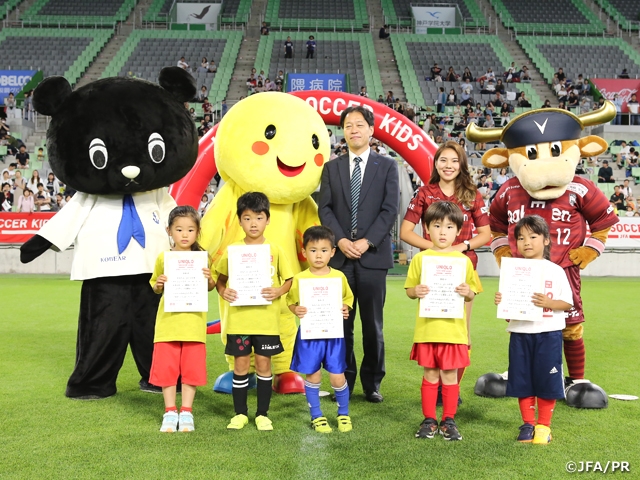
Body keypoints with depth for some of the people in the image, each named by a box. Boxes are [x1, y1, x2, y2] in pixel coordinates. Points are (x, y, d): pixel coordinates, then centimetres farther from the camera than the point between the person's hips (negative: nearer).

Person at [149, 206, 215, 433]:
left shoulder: (202, 257, 3)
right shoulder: (163, 258, 3)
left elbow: (210, 287, 10)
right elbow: (155, 287, 11)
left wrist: (209, 279, -11)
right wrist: (159, 284, -11)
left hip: (193, 321, 0)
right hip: (168, 320, 1)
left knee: (191, 367, 3)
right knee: (166, 367, 2)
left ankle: (186, 412, 16)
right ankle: (170, 412, 15)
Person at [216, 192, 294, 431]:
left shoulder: (274, 250, -1)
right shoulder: (232, 250, 0)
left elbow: (288, 279, 5)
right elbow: (220, 279, 7)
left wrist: (278, 291, -15)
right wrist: (223, 291, -14)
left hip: (267, 319, 0)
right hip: (239, 318, 0)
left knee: (263, 363, 7)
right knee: (240, 364, 7)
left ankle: (263, 413, 19)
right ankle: (240, 413, 21)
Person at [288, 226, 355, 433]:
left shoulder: (339, 276, -1)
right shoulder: (299, 279, -4)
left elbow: (348, 299, 10)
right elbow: (291, 302, 4)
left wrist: (345, 309, -10)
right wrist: (296, 310, -17)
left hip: (334, 334, 1)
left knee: (337, 377, 4)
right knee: (312, 376, 9)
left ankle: (344, 414, 27)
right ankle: (316, 416, 26)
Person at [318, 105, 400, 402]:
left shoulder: (387, 166, 7)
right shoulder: (331, 167, 13)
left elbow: (390, 209, -2)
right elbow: (324, 208, 5)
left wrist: (366, 242, -12)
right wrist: (341, 240, -10)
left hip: (373, 256, -1)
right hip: (339, 255, 2)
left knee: (373, 326, 4)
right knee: (342, 324, 5)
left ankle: (372, 383, 16)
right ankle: (344, 382, 15)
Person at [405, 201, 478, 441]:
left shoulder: (463, 260, 3)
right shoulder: (420, 258, 2)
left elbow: (472, 295, 6)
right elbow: (409, 290, 4)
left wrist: (467, 292, -16)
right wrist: (416, 291, -17)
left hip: (453, 329, 0)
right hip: (427, 328, 0)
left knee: (450, 375, 6)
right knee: (430, 374, 9)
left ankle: (449, 421, 18)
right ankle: (429, 421, 20)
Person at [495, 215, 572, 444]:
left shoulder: (555, 271, -1)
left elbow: (568, 303, -2)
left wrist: (549, 303, -19)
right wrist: (500, 302, -14)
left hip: (549, 333, -2)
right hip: (520, 333, 2)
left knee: (546, 380, 4)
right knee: (522, 380, 7)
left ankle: (544, 426, 18)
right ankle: (528, 423, 22)